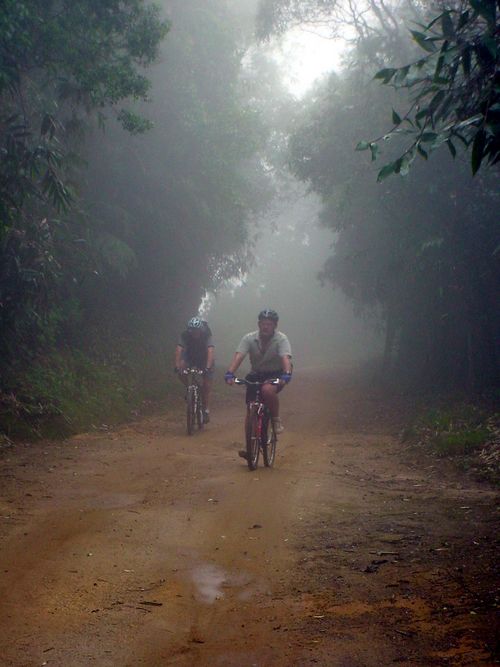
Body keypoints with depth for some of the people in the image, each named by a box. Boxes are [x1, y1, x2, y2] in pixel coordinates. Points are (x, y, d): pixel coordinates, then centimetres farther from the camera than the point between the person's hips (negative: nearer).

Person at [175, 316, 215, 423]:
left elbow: (211, 351, -43)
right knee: (181, 370, -27)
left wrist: (208, 367, -56)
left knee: (206, 386, -8)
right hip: (190, 358, 2)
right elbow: (179, 350, -37)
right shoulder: (184, 336, -27)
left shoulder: (207, 336, -30)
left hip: (205, 360, -2)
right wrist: (177, 366, -50)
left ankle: (206, 409, 6)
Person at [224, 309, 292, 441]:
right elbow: (238, 356, -23)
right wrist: (229, 373, -40)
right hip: (256, 374, 3)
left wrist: (286, 374, -51)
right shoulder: (249, 338, -11)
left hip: (276, 374, -3)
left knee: (267, 390, -36)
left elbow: (285, 358, -31)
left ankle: (276, 420, -13)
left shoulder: (281, 339, -16)